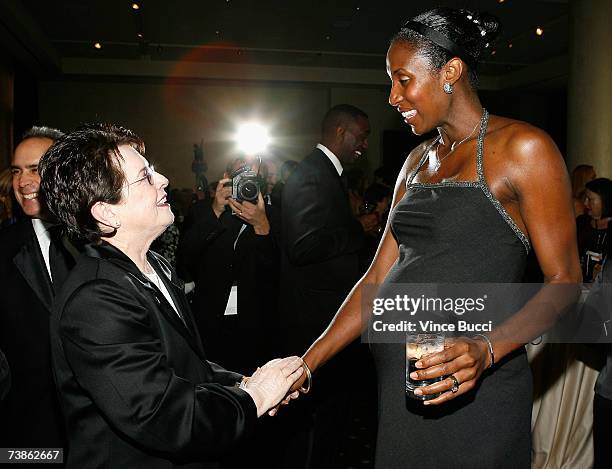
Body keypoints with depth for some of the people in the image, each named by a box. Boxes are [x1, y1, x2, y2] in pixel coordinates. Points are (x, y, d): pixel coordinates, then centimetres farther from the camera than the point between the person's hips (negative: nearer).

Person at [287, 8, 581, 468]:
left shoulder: (522, 147, -7)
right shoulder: (417, 161, 11)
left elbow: (564, 280, -7)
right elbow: (380, 276, 8)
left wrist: (487, 350, -24)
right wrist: (309, 362, 3)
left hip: (471, 394, -5)